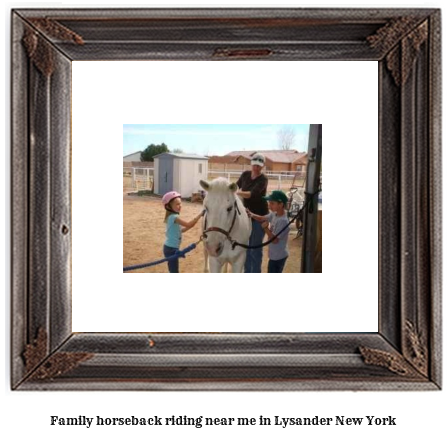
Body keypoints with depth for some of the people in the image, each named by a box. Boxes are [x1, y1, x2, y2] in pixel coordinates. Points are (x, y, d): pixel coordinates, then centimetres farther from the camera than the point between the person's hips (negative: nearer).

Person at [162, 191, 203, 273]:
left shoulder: (172, 216, 9)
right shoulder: (174, 217, -22)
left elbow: (179, 230, 18)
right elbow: (188, 225, -29)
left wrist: (189, 227, 7)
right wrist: (200, 214, -27)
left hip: (172, 247, 10)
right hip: (171, 249, -10)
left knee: (174, 271, 19)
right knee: (174, 272, -3)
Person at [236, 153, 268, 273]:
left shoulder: (263, 179, -18)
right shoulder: (245, 174, 0)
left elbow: (252, 194, -32)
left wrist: (237, 193, -44)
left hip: (259, 216, -5)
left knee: (256, 247, 1)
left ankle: (255, 272, 13)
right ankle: (247, 271, 28)